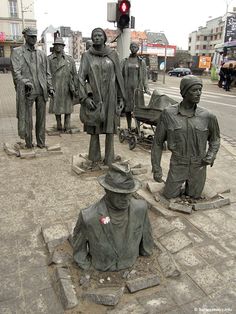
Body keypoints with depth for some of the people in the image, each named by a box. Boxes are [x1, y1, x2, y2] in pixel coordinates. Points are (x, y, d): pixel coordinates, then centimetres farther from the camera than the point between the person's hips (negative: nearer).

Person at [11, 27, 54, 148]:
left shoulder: (41, 54, 17)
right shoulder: (17, 52, 5)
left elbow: (47, 73, 19)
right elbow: (16, 72, -7)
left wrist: (50, 87, 8)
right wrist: (25, 83, -23)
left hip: (41, 91, 4)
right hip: (27, 91, -4)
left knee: (41, 118, 8)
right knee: (27, 119, 1)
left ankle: (41, 143, 18)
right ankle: (29, 144, 13)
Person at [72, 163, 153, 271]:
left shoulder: (140, 208, -28)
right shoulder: (88, 217, -36)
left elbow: (145, 233, -7)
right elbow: (78, 239, -14)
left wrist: (146, 251, 10)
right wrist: (84, 263, -1)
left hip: (130, 261, 2)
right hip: (103, 267, -2)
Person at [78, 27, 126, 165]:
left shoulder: (112, 55, 5)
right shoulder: (87, 56, 3)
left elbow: (119, 77, 6)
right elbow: (81, 78, -2)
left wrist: (121, 98, 3)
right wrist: (85, 97, -13)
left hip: (110, 98, 1)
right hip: (93, 98, 0)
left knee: (110, 129, 3)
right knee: (94, 129, 5)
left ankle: (109, 160, 14)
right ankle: (94, 159, 17)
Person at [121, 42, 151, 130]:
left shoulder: (142, 62, 9)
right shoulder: (125, 61, 10)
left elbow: (144, 76, 7)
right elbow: (121, 75, 9)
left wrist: (146, 88, -2)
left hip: (137, 86, -1)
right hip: (127, 86, 1)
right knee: (127, 107, 3)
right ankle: (129, 127, 14)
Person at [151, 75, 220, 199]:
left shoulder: (208, 116, -11)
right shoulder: (168, 113, -14)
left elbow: (215, 138, 9)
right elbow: (158, 142, -7)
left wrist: (211, 155, -10)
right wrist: (156, 169, -7)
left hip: (198, 166, 1)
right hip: (177, 165, -1)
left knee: (194, 196, 15)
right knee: (169, 195, 8)